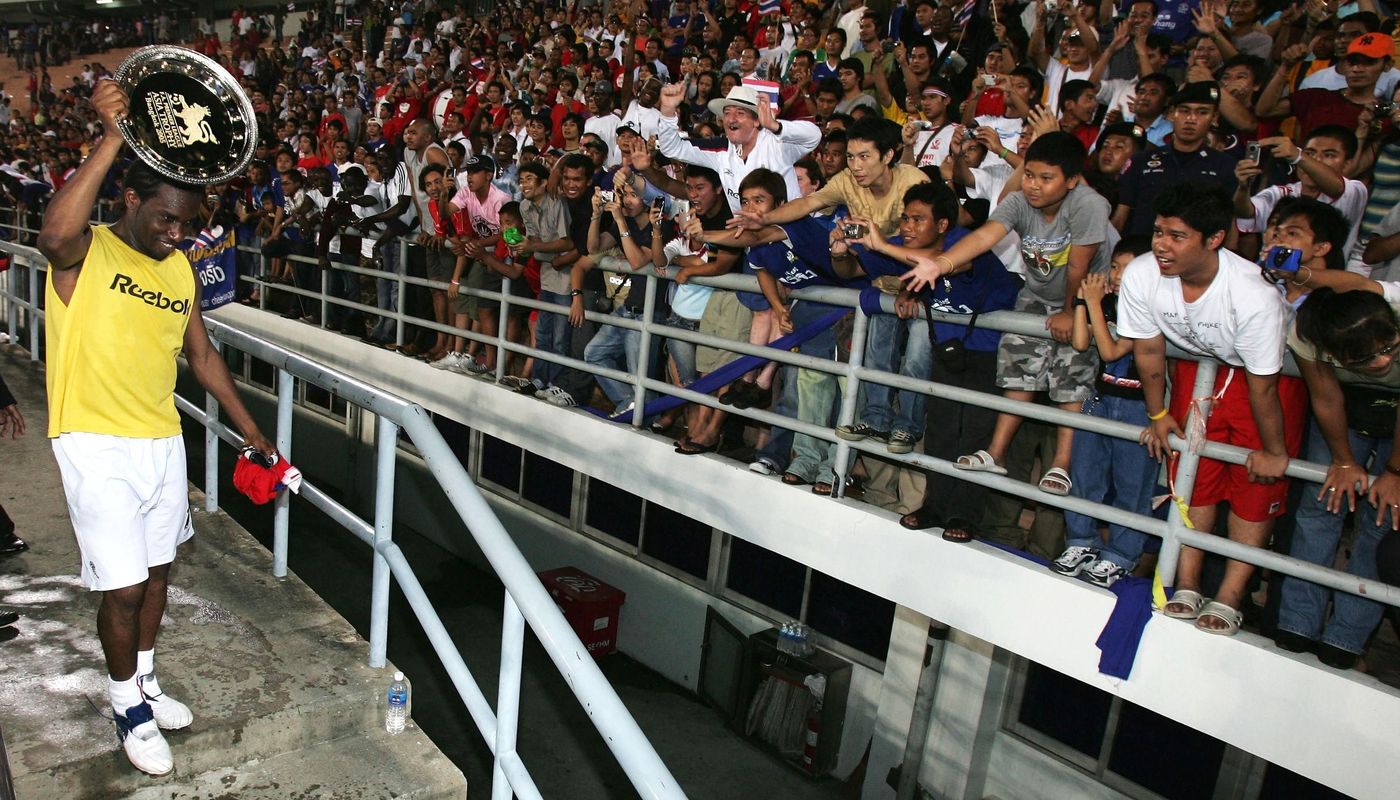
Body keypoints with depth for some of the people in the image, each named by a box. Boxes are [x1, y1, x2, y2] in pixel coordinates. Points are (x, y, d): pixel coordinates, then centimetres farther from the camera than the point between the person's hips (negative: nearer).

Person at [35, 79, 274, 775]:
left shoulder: (181, 270, 6)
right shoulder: (84, 253, -11)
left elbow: (202, 356, 13)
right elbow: (55, 233, -38)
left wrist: (249, 430, 11)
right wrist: (113, 137, -38)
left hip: (163, 442, 6)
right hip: (97, 447, -6)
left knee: (157, 571, 18)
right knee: (122, 588, -2)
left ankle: (145, 680, 39)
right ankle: (127, 704, 22)